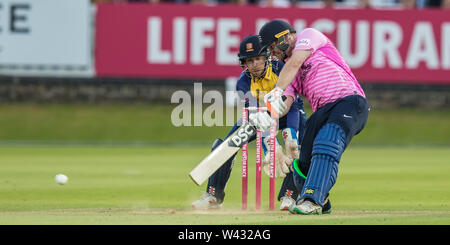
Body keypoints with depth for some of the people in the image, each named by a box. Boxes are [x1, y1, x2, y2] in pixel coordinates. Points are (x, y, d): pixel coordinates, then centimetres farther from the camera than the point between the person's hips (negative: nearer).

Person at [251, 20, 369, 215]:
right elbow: (285, 104, 12)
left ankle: (312, 200, -41)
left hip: (350, 102, -8)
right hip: (322, 111, 8)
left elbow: (295, 63, -9)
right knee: (303, 164, 3)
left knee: (326, 144, -30)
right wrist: (269, 115, -10)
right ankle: (320, 204, 25)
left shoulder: (309, 36, 9)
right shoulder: (290, 74, 27)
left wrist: (277, 91, -20)